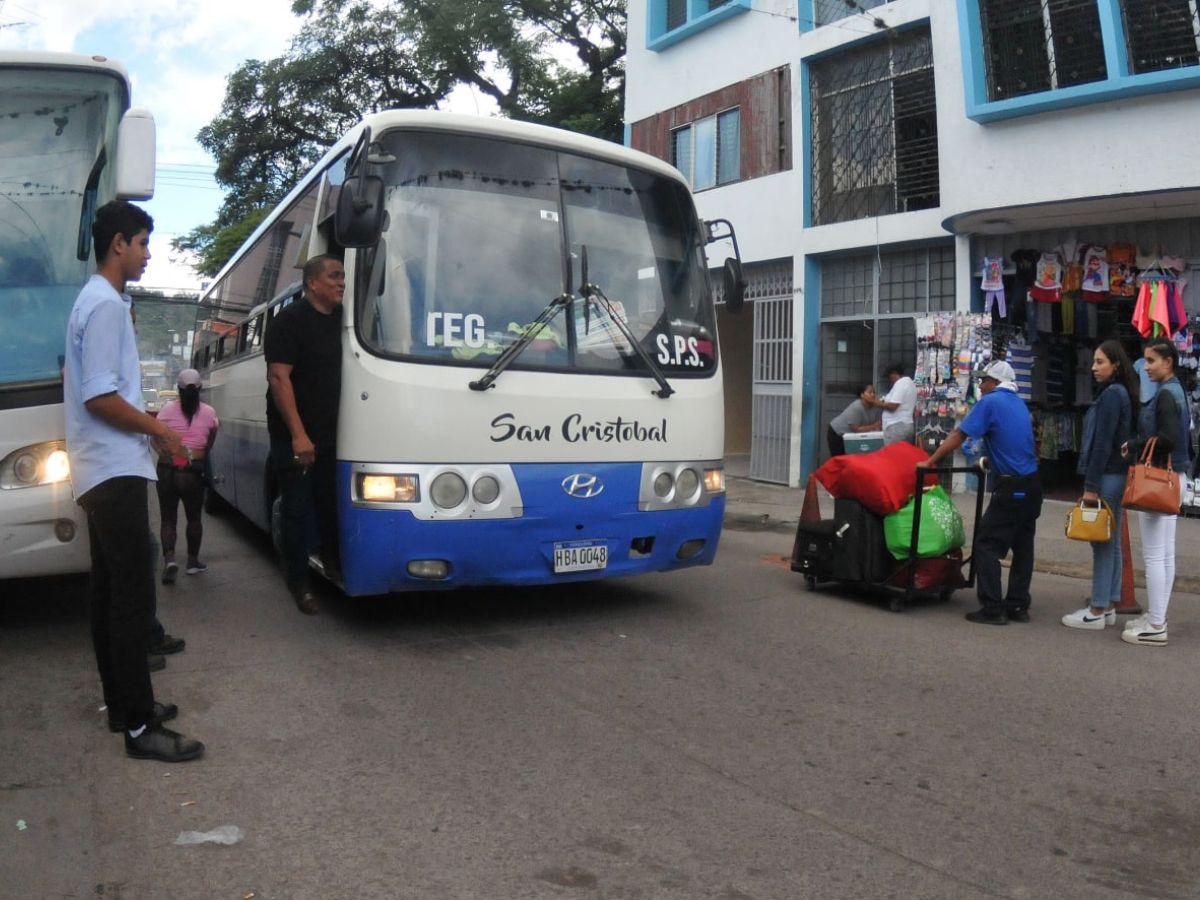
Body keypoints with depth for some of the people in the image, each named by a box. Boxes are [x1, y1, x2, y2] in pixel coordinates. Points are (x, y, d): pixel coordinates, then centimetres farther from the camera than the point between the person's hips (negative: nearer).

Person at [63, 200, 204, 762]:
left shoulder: (95, 300, 17)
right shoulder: (106, 304, -14)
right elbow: (99, 397, -21)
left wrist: (147, 426, 18)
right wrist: (158, 429, -10)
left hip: (103, 471, 11)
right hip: (115, 470, -11)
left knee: (110, 591, 14)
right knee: (133, 595, -9)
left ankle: (121, 703, 23)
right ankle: (139, 726, -5)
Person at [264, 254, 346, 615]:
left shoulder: (342, 320, 10)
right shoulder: (290, 320, -10)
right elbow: (279, 378, -16)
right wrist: (298, 435, -22)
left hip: (331, 435, 6)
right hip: (295, 438, -5)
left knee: (331, 505, 13)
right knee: (299, 511, 2)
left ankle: (331, 558, 31)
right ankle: (299, 582, 15)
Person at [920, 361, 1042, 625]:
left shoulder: (990, 402, -7)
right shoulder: (1020, 404, 16)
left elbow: (958, 436, -9)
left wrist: (930, 462, -4)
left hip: (1010, 489, -8)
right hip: (1032, 486, 8)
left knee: (987, 546, -5)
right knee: (1023, 547, 12)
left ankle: (992, 609, -7)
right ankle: (1018, 606, 17)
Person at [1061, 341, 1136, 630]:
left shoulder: (1112, 394, -14)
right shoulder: (1120, 393, 16)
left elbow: (1102, 443, -18)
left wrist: (1091, 486, -18)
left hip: (1107, 476, -10)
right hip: (1116, 475, 10)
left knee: (1102, 544, -6)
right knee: (1112, 543, 13)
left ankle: (1097, 612, -2)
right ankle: (1108, 606, 20)